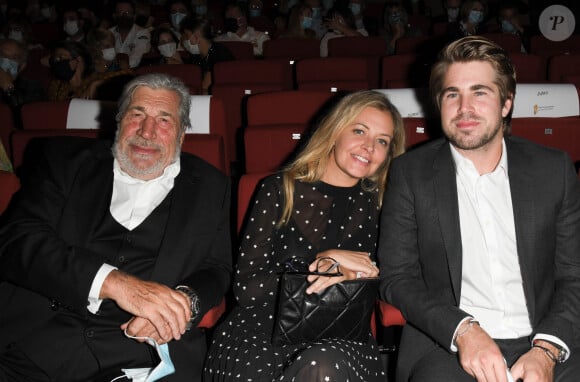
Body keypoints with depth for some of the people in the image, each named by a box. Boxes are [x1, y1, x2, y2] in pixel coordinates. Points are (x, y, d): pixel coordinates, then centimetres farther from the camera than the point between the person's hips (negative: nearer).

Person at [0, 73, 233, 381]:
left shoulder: (210, 187, 14)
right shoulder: (64, 160, 10)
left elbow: (217, 270, 14)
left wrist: (184, 301, -11)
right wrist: (112, 281, -18)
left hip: (139, 355, 2)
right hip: (33, 339, -1)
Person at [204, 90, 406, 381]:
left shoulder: (378, 203, 12)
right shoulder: (280, 190, 8)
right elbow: (244, 288, 1)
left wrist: (347, 277, -13)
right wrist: (323, 261, -7)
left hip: (341, 337, 0)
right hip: (263, 328, 0)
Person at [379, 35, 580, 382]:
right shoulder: (410, 172, 4)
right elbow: (397, 277, 1)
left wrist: (547, 349, -9)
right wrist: (462, 329, -14)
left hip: (541, 344, 2)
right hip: (445, 347, -2)